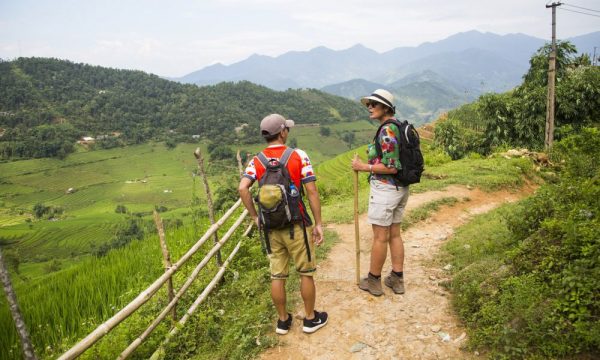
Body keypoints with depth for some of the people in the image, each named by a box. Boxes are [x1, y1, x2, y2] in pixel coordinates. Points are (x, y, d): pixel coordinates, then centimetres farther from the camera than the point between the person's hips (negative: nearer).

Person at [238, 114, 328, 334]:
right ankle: (311, 318, 27)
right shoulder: (298, 156, -8)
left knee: (277, 276, 14)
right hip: (296, 226, -3)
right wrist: (318, 223, -4)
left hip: (271, 227, 3)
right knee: (306, 273, 13)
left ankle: (283, 320, 28)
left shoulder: (256, 161, 1)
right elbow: (312, 192, -11)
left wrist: (255, 217, -3)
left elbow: (242, 188, -14)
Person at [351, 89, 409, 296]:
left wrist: (363, 167, -15)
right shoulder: (398, 127, 11)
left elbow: (391, 167, -23)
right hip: (400, 188, 9)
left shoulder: (387, 130, -18)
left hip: (384, 189, -9)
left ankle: (373, 281, 17)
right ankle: (397, 279, 25)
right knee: (394, 234, 16)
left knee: (380, 237, 3)